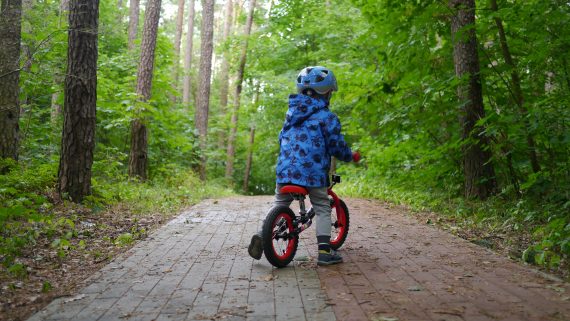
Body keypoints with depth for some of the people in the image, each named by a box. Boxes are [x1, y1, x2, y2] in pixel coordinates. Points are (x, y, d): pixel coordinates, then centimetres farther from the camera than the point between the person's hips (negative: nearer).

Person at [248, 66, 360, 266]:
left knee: (279, 205, 16)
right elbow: (336, 146, -3)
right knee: (322, 209, 7)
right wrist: (351, 156, 16)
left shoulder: (291, 113, 15)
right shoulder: (326, 117, -4)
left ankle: (261, 235, -3)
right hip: (313, 172, -5)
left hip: (285, 170, 5)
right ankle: (324, 252, 2)